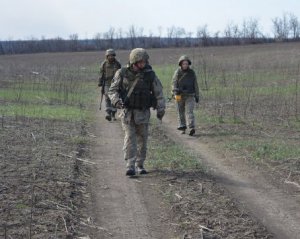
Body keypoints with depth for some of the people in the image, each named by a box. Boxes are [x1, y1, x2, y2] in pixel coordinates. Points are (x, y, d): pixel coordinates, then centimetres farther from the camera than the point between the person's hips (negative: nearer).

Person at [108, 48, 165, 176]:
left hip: (143, 112, 1)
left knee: (142, 139, 7)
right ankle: (130, 166, -15)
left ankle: (140, 165, 22)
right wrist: (116, 100, -23)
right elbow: (112, 90, -3)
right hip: (127, 111, -1)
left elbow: (158, 93, 0)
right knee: (130, 137, -11)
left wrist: (160, 109, -8)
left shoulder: (150, 75, -7)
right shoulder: (122, 73, -8)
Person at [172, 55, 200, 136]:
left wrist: (197, 96, 13)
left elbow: (195, 85, 14)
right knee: (180, 112, 6)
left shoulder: (192, 73, 7)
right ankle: (182, 127, 19)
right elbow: (174, 83, -5)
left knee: (190, 111, -11)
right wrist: (176, 93, -20)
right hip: (179, 96, 0)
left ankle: (191, 128, -20)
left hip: (190, 96, 0)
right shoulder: (177, 72, 2)